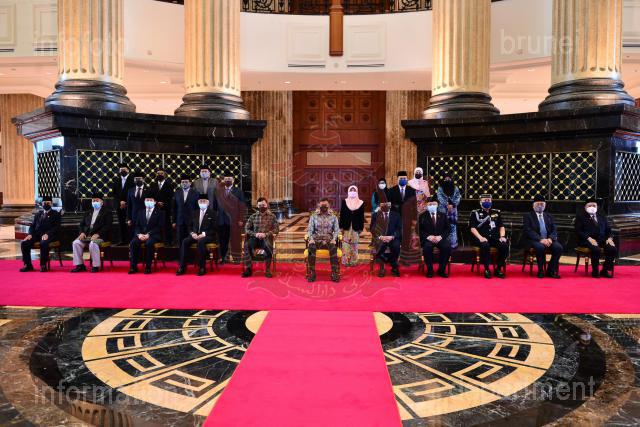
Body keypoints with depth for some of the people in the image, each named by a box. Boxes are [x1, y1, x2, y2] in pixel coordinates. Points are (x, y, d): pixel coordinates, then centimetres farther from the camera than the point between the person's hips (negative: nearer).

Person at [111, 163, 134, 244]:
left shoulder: (132, 179, -2)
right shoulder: (116, 180, 12)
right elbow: (113, 193, 9)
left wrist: (125, 202, -7)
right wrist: (120, 201, -4)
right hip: (119, 205, 4)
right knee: (121, 223, 5)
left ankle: (131, 240, -1)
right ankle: (123, 240, 8)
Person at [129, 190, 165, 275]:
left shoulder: (160, 212, 5)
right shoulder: (140, 212, 19)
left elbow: (159, 227, -5)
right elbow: (136, 226, 13)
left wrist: (148, 234, -17)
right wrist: (139, 234, -9)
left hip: (154, 235, -4)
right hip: (141, 234, 4)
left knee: (148, 243, -36)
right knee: (133, 242, -27)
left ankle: (148, 267, -28)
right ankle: (133, 267, -23)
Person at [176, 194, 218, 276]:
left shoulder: (213, 213, 4)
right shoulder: (195, 213, 18)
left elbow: (214, 229, -3)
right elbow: (190, 226, 18)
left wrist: (204, 234, -17)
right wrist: (192, 233, -5)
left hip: (208, 236, -4)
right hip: (195, 235, 4)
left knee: (201, 241, -37)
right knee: (184, 241, -25)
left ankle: (202, 268, -31)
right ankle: (182, 267, -25)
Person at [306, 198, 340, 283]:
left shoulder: (333, 216, 13)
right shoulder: (314, 216, 13)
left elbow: (337, 230, 6)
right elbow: (310, 229, 7)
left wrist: (334, 239, -14)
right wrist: (311, 239, -14)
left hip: (329, 239, 0)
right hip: (316, 239, 0)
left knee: (333, 248, -36)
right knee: (311, 247, -35)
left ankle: (334, 273, -34)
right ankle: (312, 273, -30)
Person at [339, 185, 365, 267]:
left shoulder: (361, 203, 2)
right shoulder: (344, 201, 2)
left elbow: (362, 216, 3)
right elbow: (341, 214, 1)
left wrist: (361, 228, 1)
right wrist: (341, 227, -3)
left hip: (356, 227, 0)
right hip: (346, 226, 0)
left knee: (354, 244, 5)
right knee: (346, 244, 2)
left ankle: (353, 261, 14)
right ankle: (345, 261, 10)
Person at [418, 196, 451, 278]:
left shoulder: (443, 216, 14)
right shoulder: (422, 216, 9)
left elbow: (448, 229, 8)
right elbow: (419, 230, 2)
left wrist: (440, 236, -10)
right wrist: (428, 236, -15)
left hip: (440, 239, 2)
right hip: (428, 239, -2)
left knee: (447, 246, -30)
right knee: (427, 247, -36)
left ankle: (441, 270, -14)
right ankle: (430, 270, -20)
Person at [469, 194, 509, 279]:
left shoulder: (496, 212, 20)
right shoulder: (475, 213, 8)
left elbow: (501, 227, 18)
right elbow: (473, 228, -2)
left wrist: (502, 236, -1)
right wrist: (480, 237, -18)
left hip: (494, 237, 4)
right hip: (482, 238, -4)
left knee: (505, 245, -26)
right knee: (485, 245, -37)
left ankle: (499, 269, -12)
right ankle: (486, 269, -21)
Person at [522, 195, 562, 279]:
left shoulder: (549, 217, 20)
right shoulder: (528, 216, 5)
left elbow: (554, 230, 10)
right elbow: (528, 231, -8)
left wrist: (550, 239, -13)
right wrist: (540, 239, -21)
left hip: (548, 240, 4)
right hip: (534, 240, -4)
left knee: (558, 247, -25)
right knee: (540, 247, -36)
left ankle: (551, 270, -8)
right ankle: (541, 271, -16)